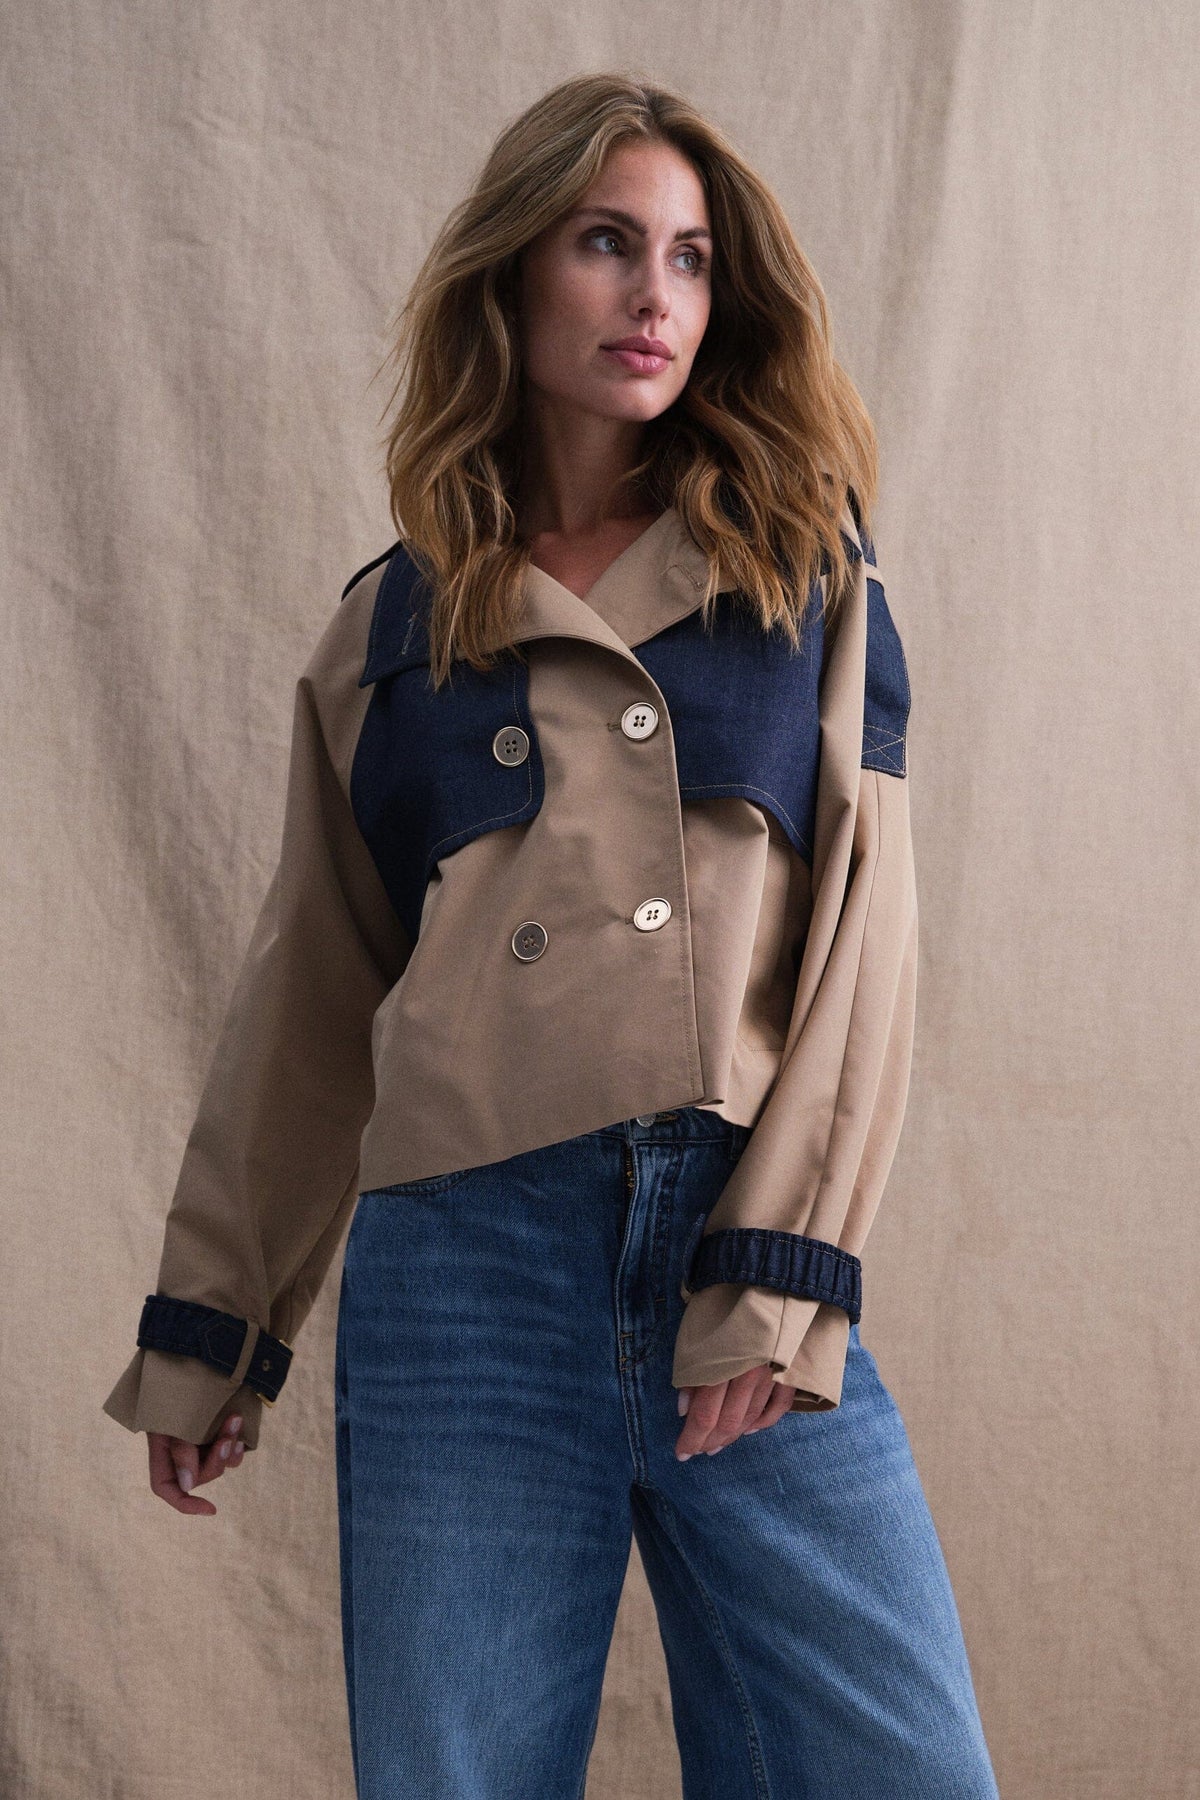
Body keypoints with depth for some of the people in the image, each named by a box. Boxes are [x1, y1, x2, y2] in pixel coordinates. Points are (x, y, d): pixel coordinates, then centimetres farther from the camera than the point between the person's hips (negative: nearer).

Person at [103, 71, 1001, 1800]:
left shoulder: (808, 575, 13)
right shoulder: (390, 626, 15)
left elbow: (862, 932, 3)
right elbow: (311, 994, 18)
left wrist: (782, 1268, -8)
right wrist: (208, 1325, 17)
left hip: (745, 1262, 0)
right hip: (465, 1262, 1)